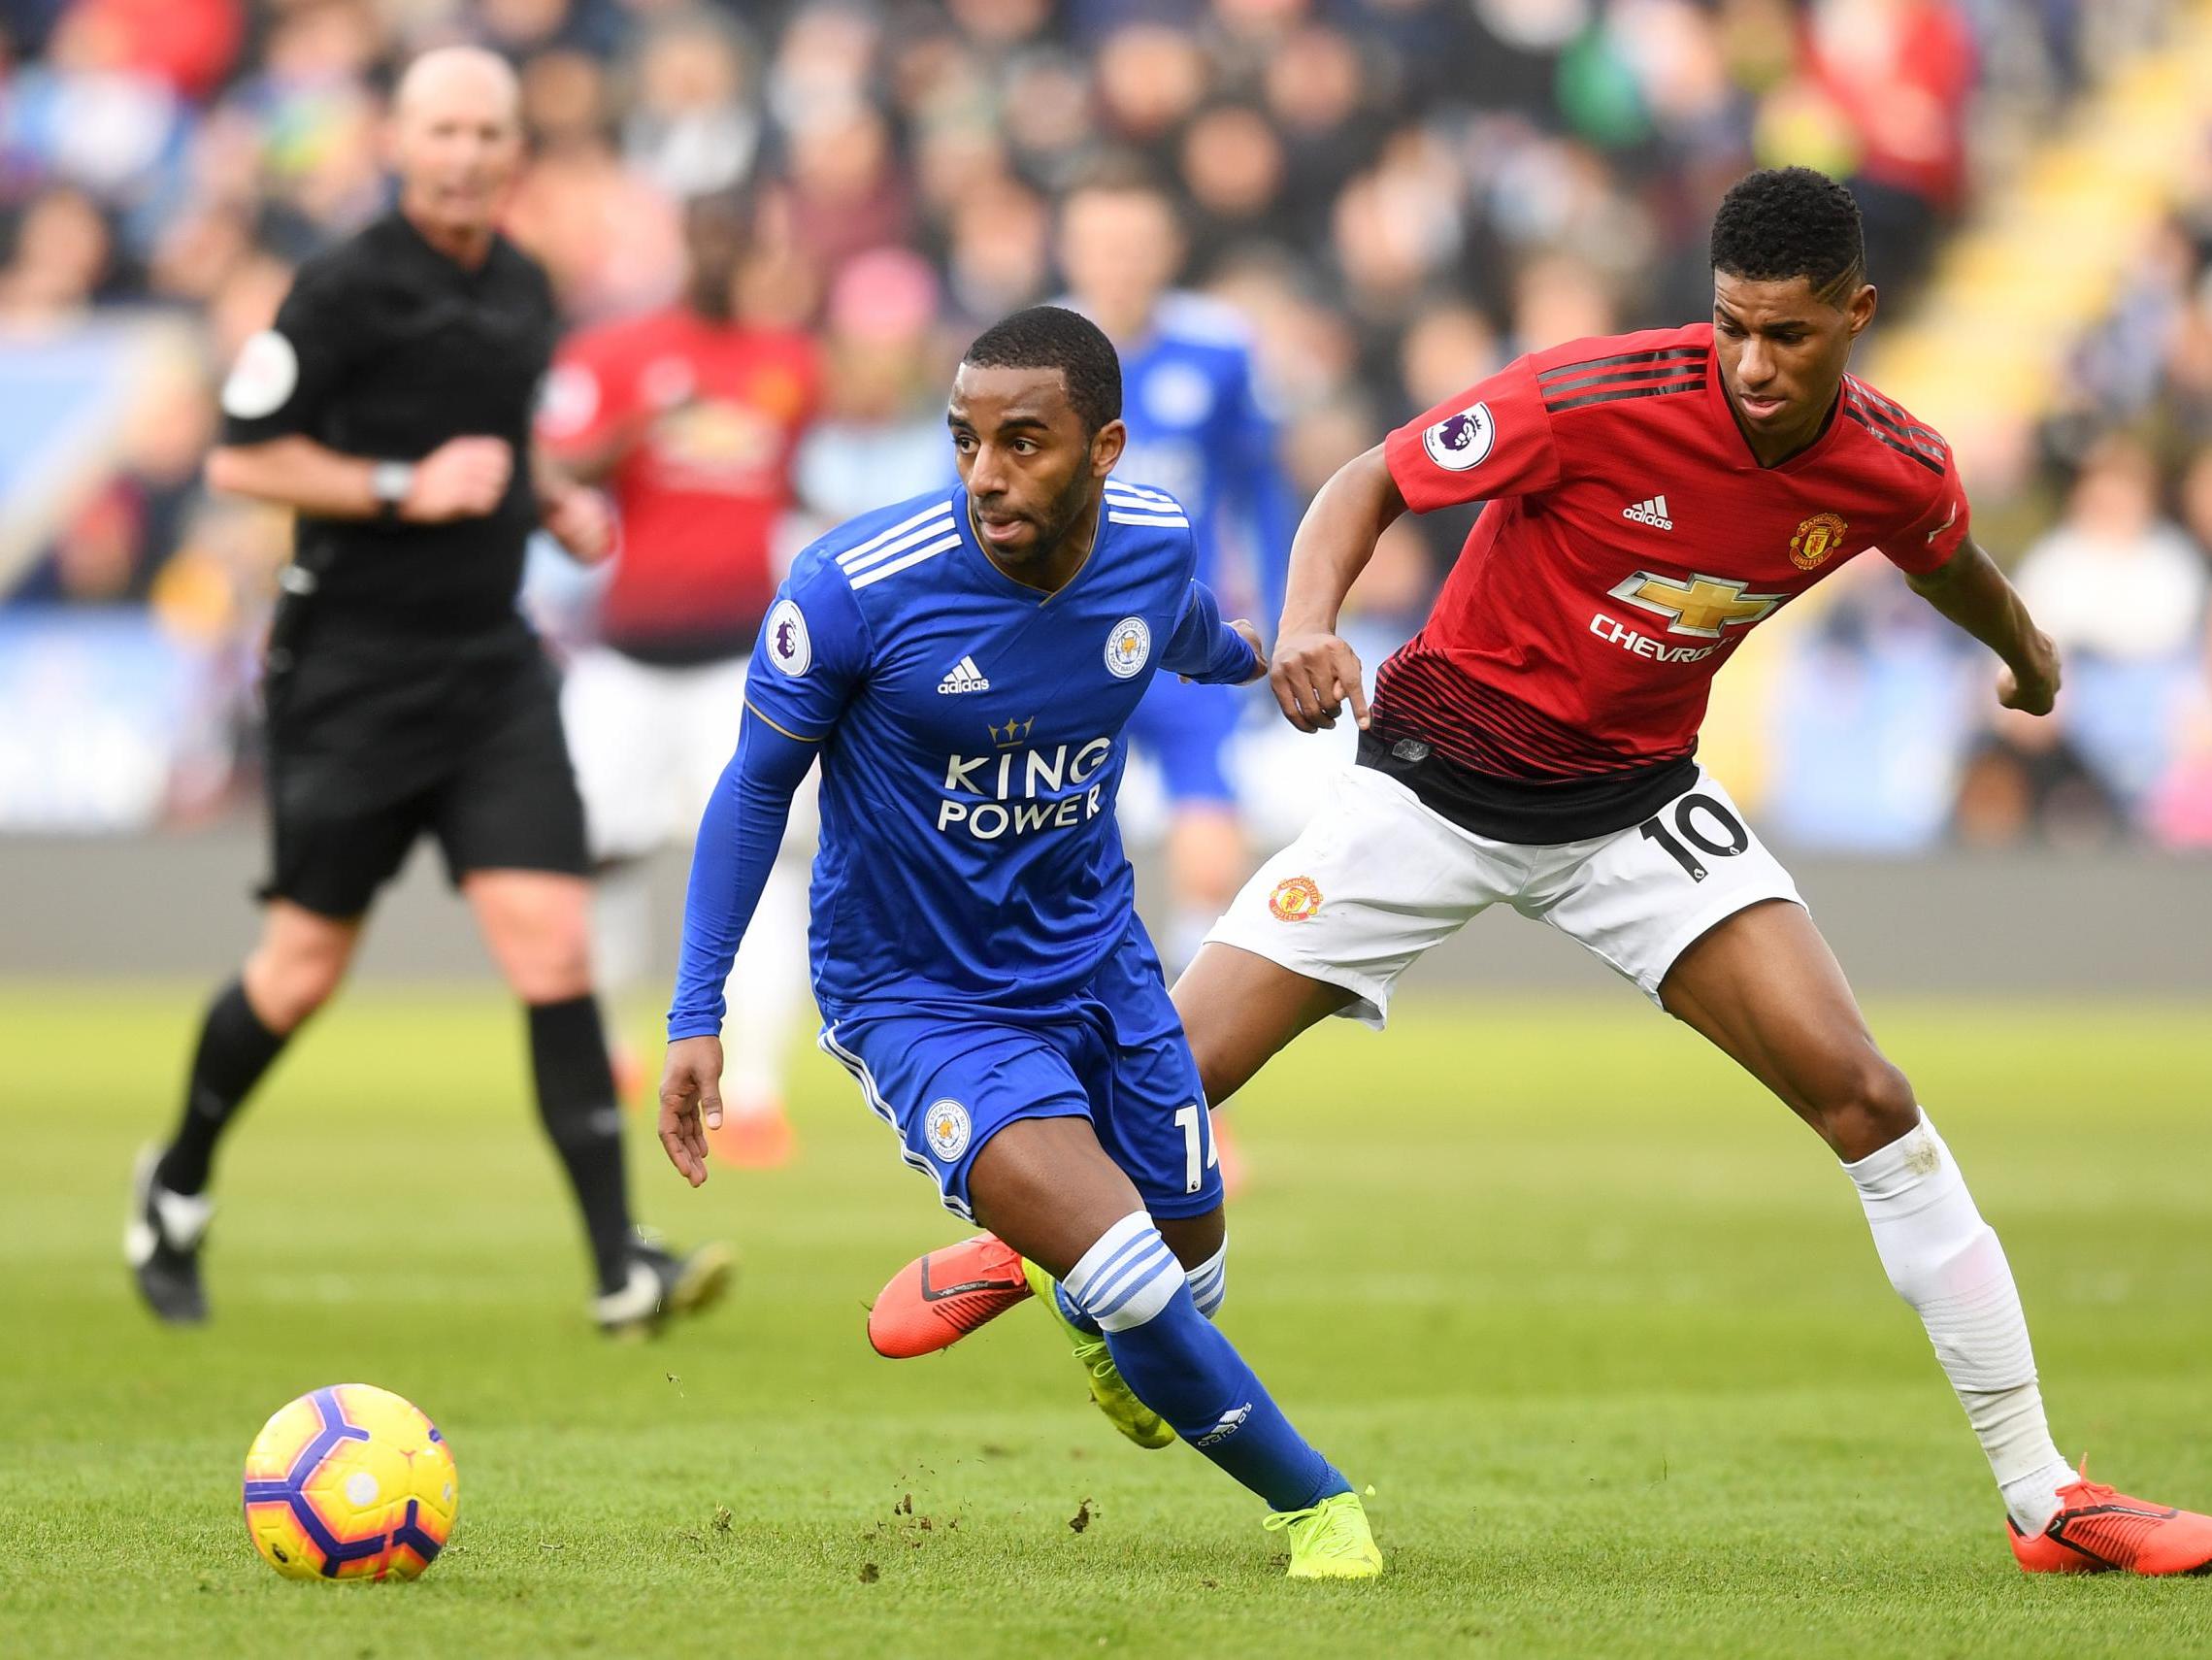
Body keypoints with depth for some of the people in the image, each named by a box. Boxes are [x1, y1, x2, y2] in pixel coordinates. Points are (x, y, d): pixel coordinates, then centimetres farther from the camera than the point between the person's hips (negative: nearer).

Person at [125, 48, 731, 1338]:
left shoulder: (526, 290, 10)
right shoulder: (350, 289, -11)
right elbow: (240, 456, -12)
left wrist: (552, 499, 8)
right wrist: (404, 490, -19)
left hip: (491, 664, 5)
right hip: (355, 670, -5)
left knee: (554, 941, -8)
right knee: (306, 967, 4)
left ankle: (621, 1265, -13)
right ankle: (176, 1192, 31)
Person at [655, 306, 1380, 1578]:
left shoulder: (1156, 543, -14)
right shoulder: (857, 586, -26)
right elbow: (760, 783, -10)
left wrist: (1252, 656, 37)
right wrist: (696, 1015, -11)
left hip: (1096, 957, 5)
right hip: (916, 995, -5)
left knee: (1191, 1268, 17)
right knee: (1127, 1275, -22)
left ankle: (1095, 1328, 56)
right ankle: (1313, 1500, 2)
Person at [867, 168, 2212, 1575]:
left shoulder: (1898, 474, -11)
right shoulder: (1593, 400, -25)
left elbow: (1949, 559, 15)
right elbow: (1374, 482, -14)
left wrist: (2026, 649, 36)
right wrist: (1309, 619, -34)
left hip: (1638, 799, 2)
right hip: (1440, 776, -2)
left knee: (1866, 1099, -13)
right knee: (1171, 1070, -7)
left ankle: (2043, 1498, -5)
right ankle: (1012, 1239, 29)